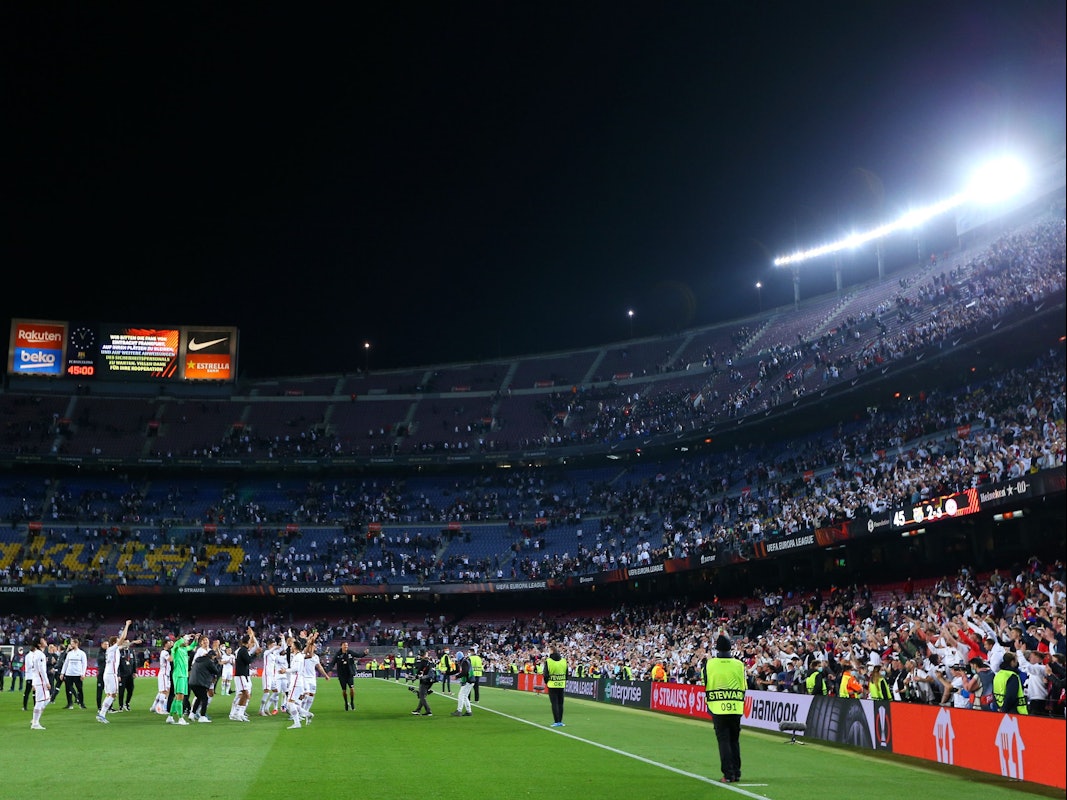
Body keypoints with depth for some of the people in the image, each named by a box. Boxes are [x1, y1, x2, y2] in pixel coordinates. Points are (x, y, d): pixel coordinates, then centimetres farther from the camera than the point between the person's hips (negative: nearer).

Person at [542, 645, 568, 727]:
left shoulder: (548, 661, -9)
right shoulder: (564, 661, 3)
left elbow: (545, 674, -8)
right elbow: (567, 673, 7)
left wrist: (546, 682, 10)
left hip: (552, 685, -3)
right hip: (561, 685, 4)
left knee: (554, 703, -1)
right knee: (560, 703, 11)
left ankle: (556, 721, -5)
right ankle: (560, 721, 14)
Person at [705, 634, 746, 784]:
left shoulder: (710, 664, -5)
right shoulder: (738, 664, -1)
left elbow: (705, 686, 1)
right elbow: (743, 686, 5)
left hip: (718, 707, -2)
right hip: (736, 708, 2)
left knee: (723, 740, 1)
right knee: (734, 740, 14)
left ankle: (728, 774, -3)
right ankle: (736, 773, 16)